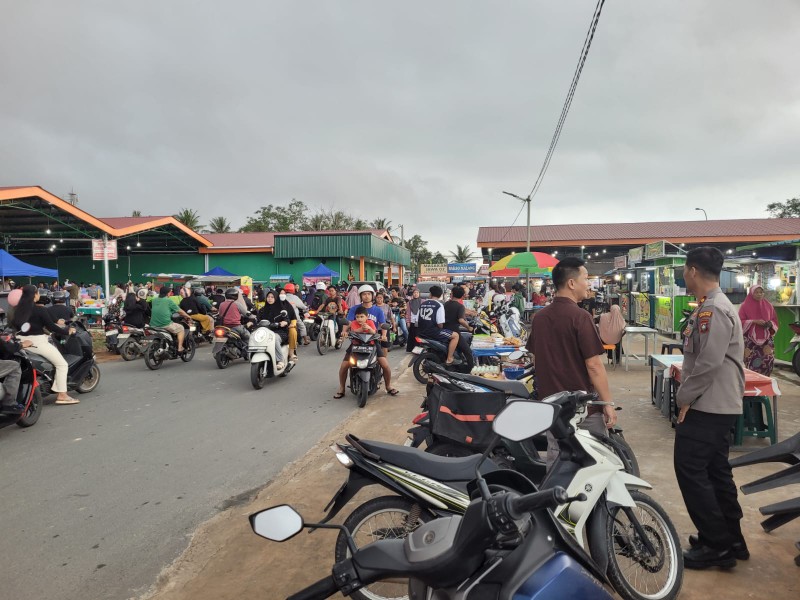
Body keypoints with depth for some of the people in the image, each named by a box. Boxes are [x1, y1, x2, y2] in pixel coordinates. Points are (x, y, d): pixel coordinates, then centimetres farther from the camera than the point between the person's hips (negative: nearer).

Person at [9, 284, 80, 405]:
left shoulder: (17, 309, 7)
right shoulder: (40, 310, -13)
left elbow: (13, 324, 16)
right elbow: (51, 327, -11)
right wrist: (67, 331, 0)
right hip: (37, 342, -7)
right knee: (62, 364, 0)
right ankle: (61, 395, -6)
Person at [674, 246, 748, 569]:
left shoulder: (712, 309, -20)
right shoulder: (715, 305, 14)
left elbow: (709, 363, -25)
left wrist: (684, 397, -16)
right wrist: (685, 373, 17)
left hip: (707, 406, -11)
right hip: (720, 405, 11)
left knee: (690, 470, -4)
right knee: (715, 470, 17)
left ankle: (716, 545, 5)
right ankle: (731, 540, 27)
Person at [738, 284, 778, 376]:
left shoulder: (768, 305, 10)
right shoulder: (745, 306, 0)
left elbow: (775, 321, 13)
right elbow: (740, 322, -5)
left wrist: (770, 324, -9)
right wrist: (754, 321, -17)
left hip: (766, 338, 3)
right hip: (750, 339, -3)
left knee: (768, 361, -6)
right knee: (751, 364, -7)